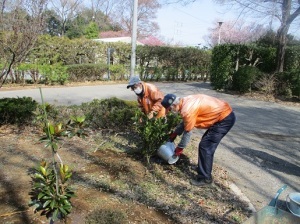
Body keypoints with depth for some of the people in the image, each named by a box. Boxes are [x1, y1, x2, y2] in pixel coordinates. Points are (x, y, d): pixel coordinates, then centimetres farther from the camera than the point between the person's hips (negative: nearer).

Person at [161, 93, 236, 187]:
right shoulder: (186, 102, 6)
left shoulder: (187, 110, -24)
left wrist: (179, 148, -1)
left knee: (205, 146, -6)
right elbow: (184, 122, 20)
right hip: (225, 114, 10)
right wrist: (173, 134, 23)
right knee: (206, 144, 18)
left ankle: (205, 178, 5)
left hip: (225, 119, -10)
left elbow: (187, 132, -14)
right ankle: (204, 168, 32)